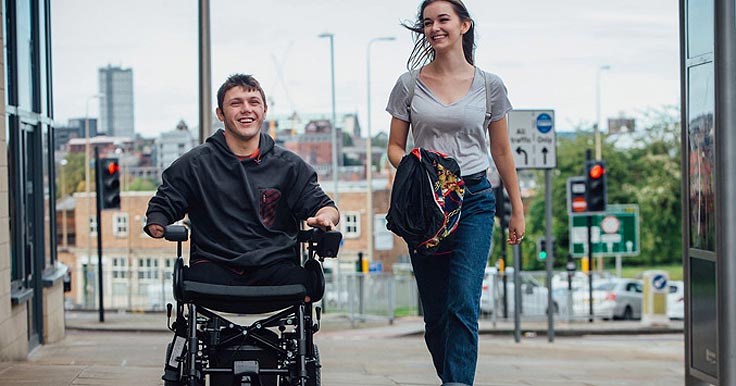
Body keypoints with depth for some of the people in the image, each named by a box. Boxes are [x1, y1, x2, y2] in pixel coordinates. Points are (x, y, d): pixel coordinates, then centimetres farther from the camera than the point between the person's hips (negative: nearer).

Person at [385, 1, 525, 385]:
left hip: (474, 199, -1)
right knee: (435, 312, 5)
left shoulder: (489, 85, 5)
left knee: (463, 304, -16)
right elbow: (395, 147, 9)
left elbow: (502, 152, 12)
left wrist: (517, 210, 12)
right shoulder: (410, 84, 5)